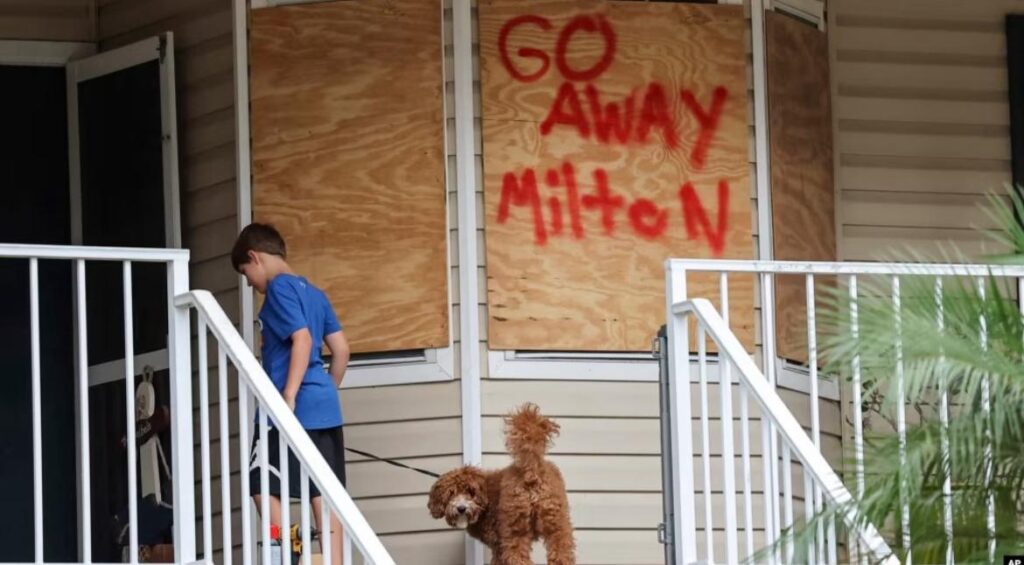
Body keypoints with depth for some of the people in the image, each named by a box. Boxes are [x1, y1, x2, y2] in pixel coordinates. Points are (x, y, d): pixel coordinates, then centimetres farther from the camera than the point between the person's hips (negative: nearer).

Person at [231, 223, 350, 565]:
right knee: (323, 491, 4)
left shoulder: (279, 288, -7)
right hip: (325, 408, 8)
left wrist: (288, 398, -22)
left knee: (262, 485, -2)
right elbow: (341, 348, 17)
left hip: (296, 408, -8)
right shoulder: (313, 293, 18)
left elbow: (302, 340, -19)